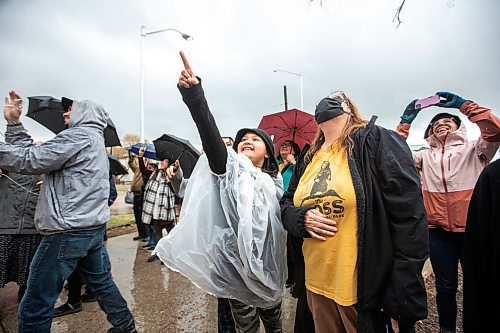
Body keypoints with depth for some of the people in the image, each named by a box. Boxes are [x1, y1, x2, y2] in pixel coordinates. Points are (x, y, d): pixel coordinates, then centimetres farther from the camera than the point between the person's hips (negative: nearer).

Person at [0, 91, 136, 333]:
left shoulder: (79, 135, -9)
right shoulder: (94, 139, 20)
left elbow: (31, 160, -16)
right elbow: (36, 154, 17)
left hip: (68, 231, -10)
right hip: (93, 227, 10)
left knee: (34, 308, 0)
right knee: (101, 281, 23)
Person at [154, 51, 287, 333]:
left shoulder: (275, 183, 6)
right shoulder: (229, 168, -5)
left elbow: (285, 226, 9)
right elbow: (211, 136, -23)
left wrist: (288, 271, 6)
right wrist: (195, 97, -37)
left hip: (271, 267, 3)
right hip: (238, 267, -3)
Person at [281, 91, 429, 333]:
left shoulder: (376, 141, -9)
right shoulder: (308, 159, 9)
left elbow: (409, 218, -14)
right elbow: (286, 205, 16)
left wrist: (404, 300, -15)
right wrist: (302, 218, -8)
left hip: (365, 288, -5)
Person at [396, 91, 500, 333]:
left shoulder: (473, 150, 6)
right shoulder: (425, 157, 12)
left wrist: (463, 104, -9)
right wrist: (406, 121, -2)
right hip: (438, 231, 2)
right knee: (446, 286, 13)